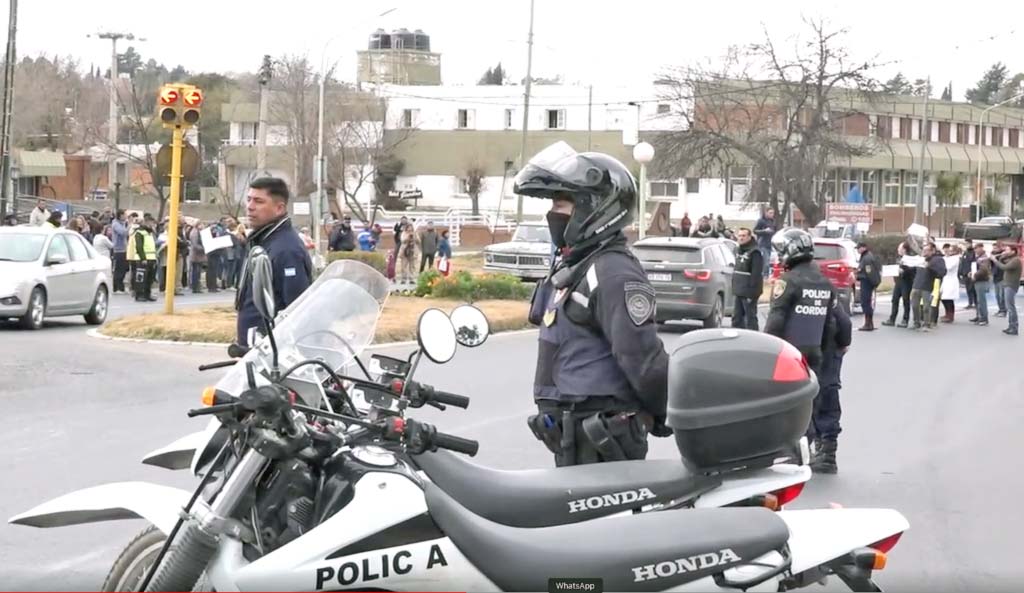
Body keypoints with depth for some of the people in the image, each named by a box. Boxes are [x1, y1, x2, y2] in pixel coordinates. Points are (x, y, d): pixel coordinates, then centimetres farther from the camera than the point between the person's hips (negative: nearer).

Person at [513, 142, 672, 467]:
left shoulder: (614, 273, -17)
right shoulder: (571, 266, 17)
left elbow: (643, 358, -21)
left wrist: (666, 416, -11)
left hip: (600, 440, -10)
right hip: (573, 431, 10)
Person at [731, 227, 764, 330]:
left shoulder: (754, 253, -14)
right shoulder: (739, 251, 16)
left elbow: (756, 274, -19)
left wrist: (752, 292, -23)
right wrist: (735, 287, 19)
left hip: (749, 292, -9)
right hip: (739, 291, 9)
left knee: (750, 318, -5)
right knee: (737, 318, 14)